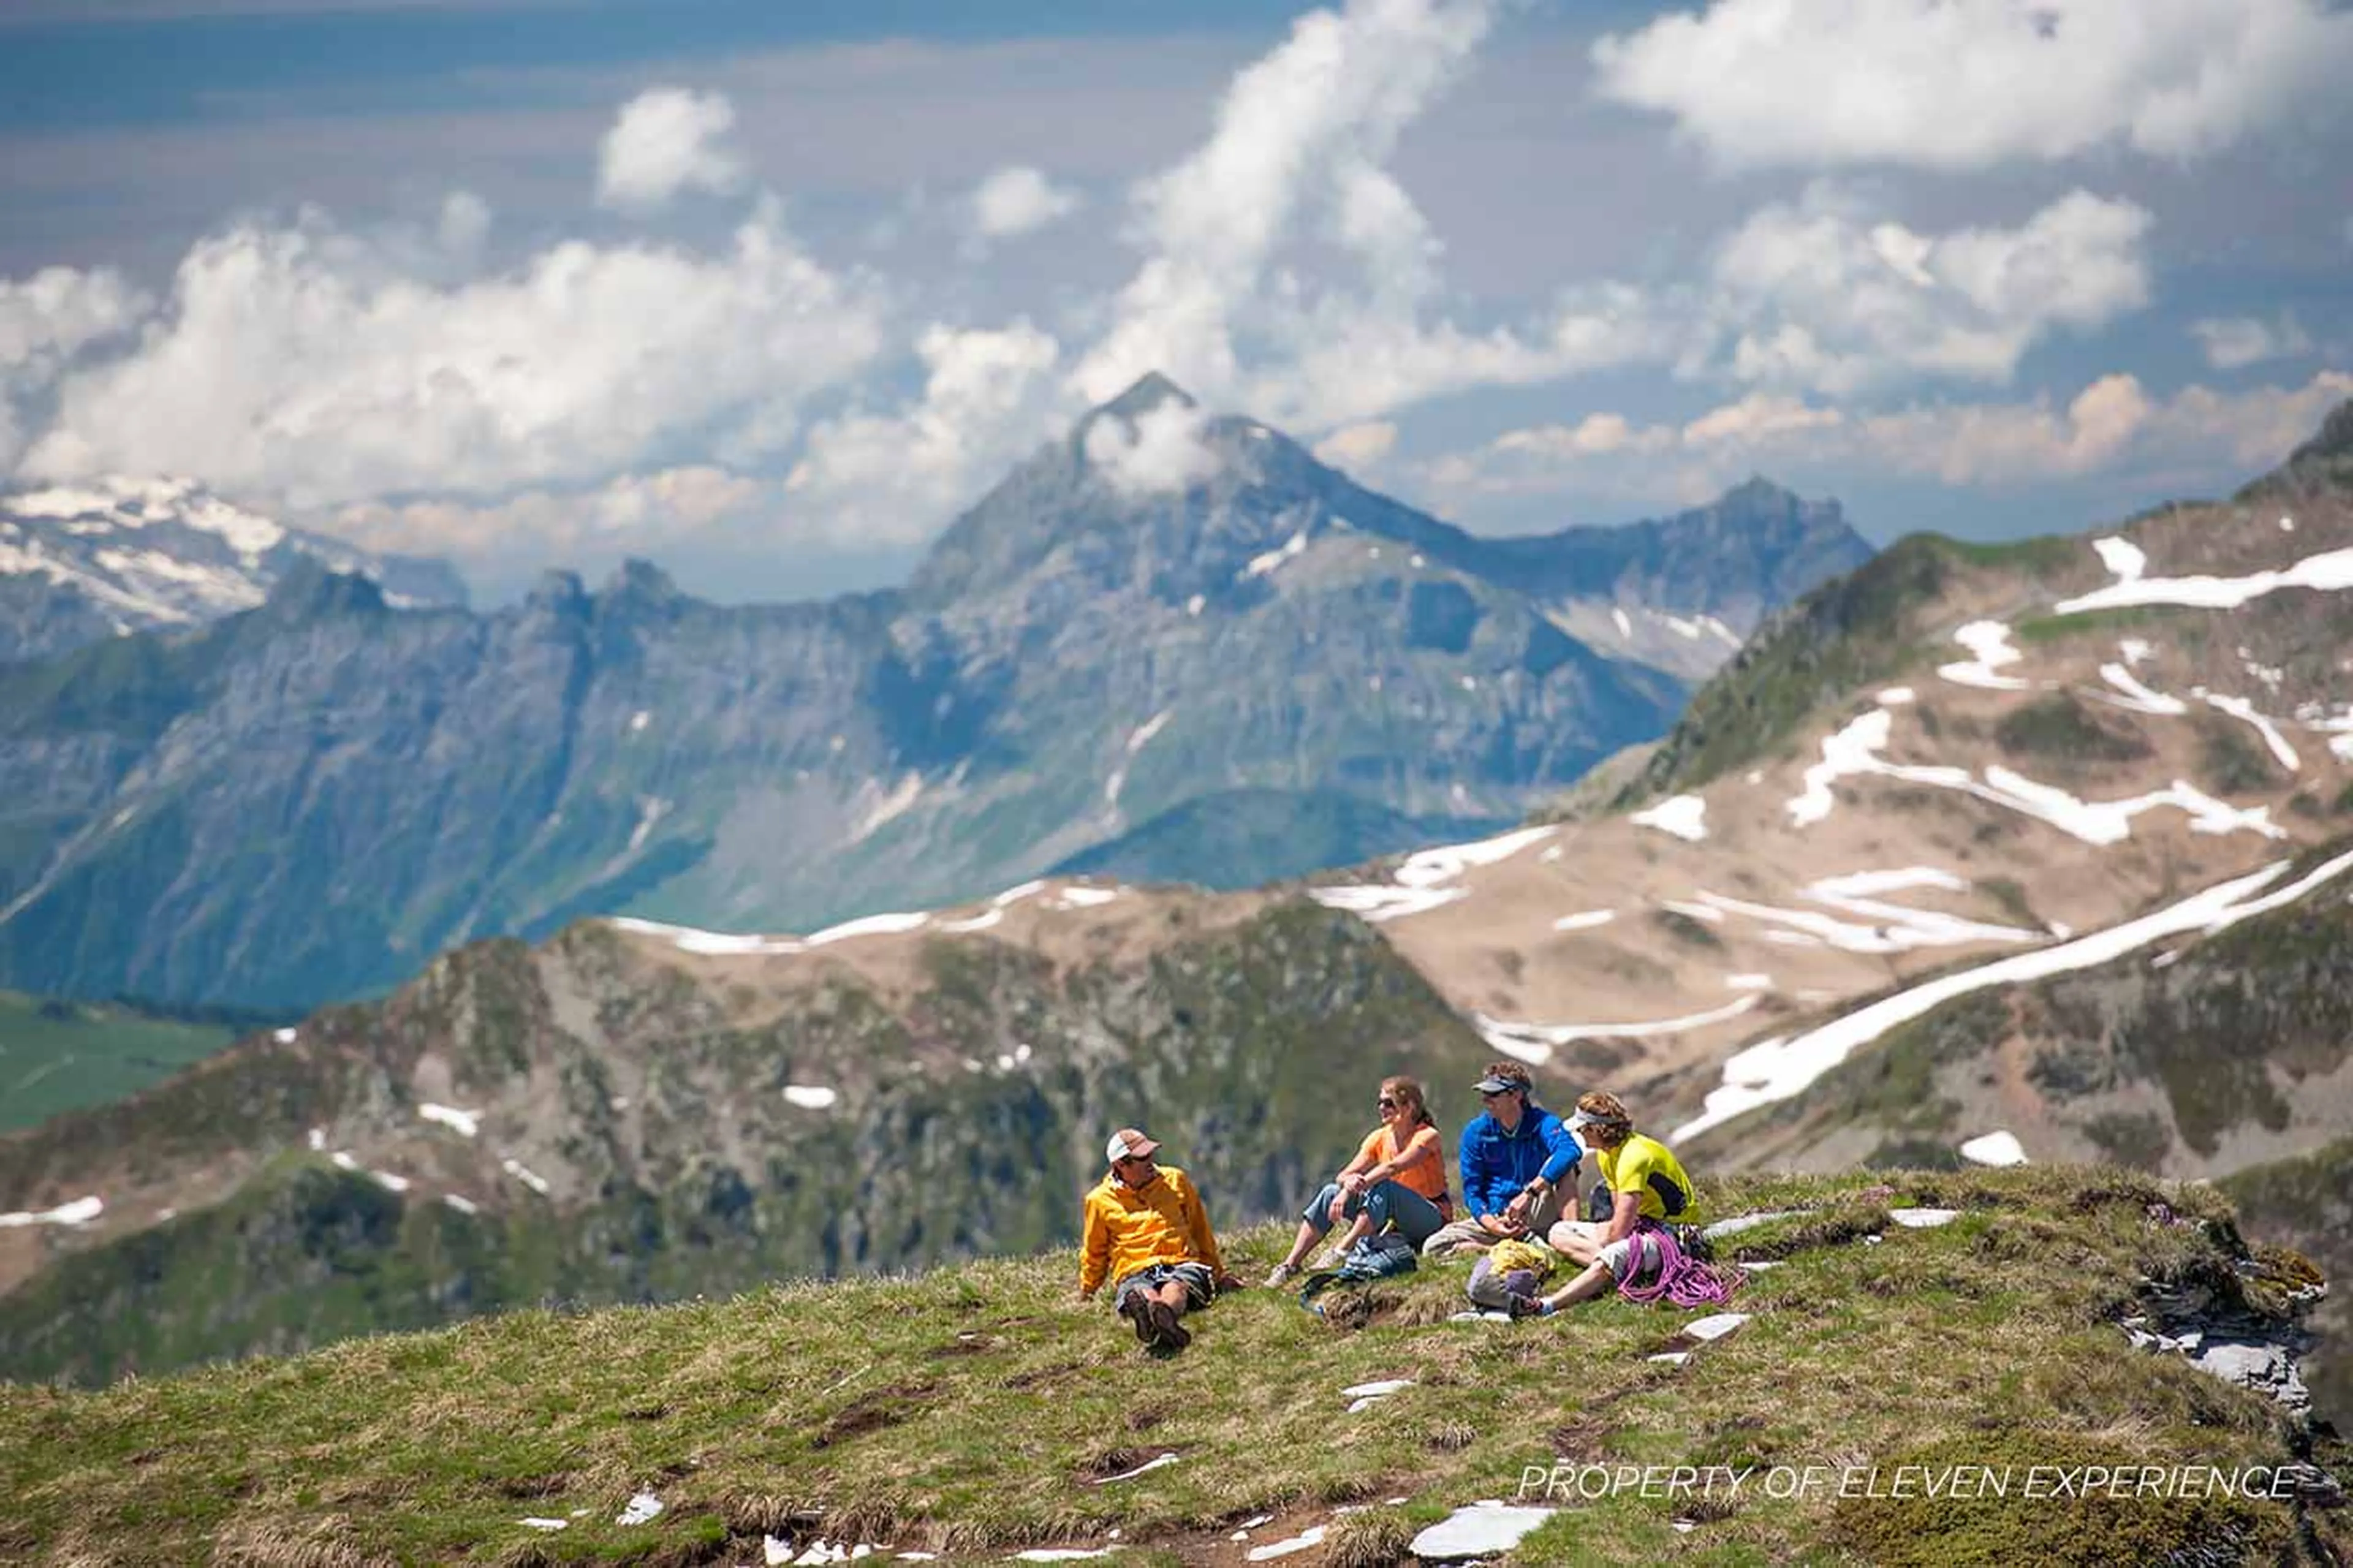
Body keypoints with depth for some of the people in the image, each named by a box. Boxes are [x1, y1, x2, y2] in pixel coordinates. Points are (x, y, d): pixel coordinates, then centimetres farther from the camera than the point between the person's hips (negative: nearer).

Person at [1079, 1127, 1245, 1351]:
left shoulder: (1175, 1180, 18)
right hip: (1134, 1274, -1)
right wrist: (1086, 1290, 35)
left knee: (1176, 1288, -39)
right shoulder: (1100, 1201, 13)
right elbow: (1094, 1253, 29)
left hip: (1183, 1265, 1)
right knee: (1145, 1295, -40)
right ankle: (1141, 1307, -77)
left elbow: (1200, 1229, 27)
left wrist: (1218, 1273, 32)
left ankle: (1165, 1315, -75)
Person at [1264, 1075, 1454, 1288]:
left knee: (1382, 1187, -33)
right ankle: (1290, 1266, -16)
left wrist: (1351, 1190, -36)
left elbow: (1392, 1167, -29)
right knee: (1332, 1191, -10)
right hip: (1392, 1222, 6)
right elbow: (1343, 1176, -4)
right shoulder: (1379, 1138, 5)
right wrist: (1349, 1181, -29)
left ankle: (1342, 1251, -37)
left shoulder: (1427, 1136, -14)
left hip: (1433, 1219, -6)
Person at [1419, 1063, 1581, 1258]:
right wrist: (1492, 1224, -21)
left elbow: (1571, 1151, -32)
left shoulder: (1541, 1123, -10)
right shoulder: (1476, 1132, -2)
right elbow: (1472, 1191, 0)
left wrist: (1529, 1193, -39)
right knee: (1433, 1248, -20)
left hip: (1534, 1218, -3)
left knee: (1564, 1166, -27)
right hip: (1494, 1217, 3)